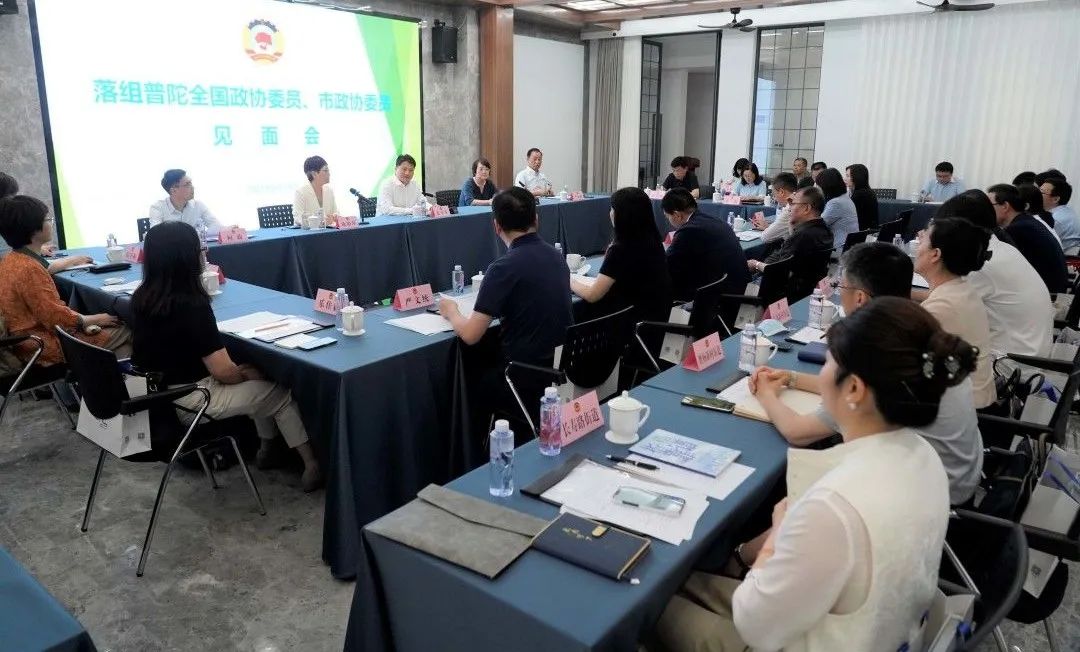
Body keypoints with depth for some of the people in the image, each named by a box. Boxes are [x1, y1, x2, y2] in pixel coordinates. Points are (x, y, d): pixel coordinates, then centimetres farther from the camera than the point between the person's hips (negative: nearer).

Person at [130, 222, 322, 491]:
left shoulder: (142, 297, -2)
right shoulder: (192, 305, -28)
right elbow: (223, 371, -24)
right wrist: (246, 373, -3)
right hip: (192, 397, -8)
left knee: (259, 383, 22)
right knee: (281, 393, 8)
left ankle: (267, 449, 32)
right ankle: (312, 466, 17)